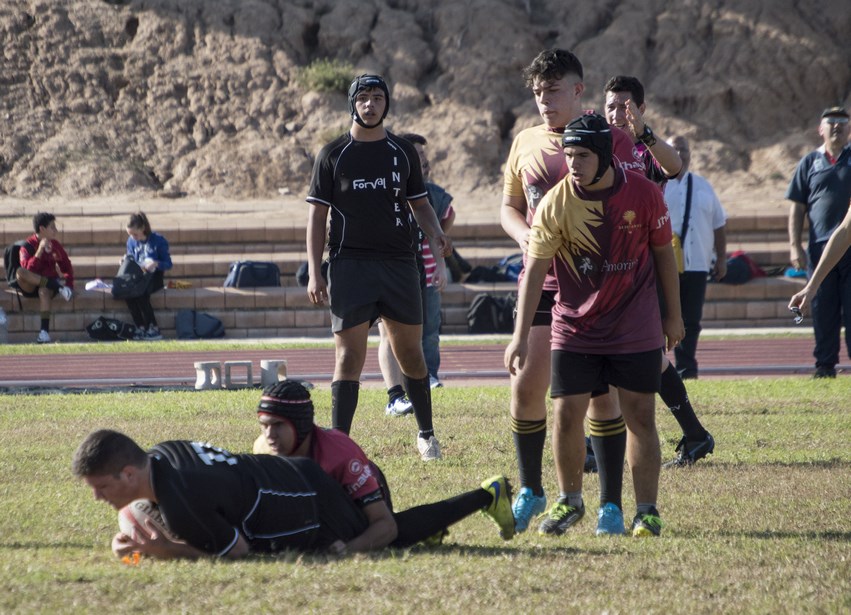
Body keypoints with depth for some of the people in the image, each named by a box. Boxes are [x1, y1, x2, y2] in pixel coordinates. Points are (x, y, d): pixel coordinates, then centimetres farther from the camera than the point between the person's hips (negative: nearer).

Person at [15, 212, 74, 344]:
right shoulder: (28, 246, -7)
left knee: (44, 291, -36)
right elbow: (28, 269, -23)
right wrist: (40, 250, -29)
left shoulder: (55, 245, 7)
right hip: (30, 287, -1)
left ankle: (44, 330, -43)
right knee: (20, 272, -34)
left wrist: (68, 282, -2)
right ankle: (57, 286, -34)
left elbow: (67, 267, 15)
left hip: (47, 285, 1)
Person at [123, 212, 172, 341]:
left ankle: (153, 329, -29)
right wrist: (126, 259, -5)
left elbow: (168, 264, -6)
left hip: (154, 278, -4)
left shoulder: (158, 240, -8)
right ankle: (141, 329, -27)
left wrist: (156, 264, -27)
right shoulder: (132, 242, 7)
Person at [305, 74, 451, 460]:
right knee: (350, 356, -8)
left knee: (410, 353, 7)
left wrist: (436, 233, -6)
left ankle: (426, 434, 22)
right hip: (350, 265, -2)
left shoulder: (403, 152, 11)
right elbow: (317, 215, 3)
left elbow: (419, 203, 17)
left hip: (399, 264, 2)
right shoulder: (333, 155, 4)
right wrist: (314, 273, -5)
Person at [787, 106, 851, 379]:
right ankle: (825, 364, 8)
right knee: (823, 310, 2)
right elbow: (797, 207, 9)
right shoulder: (810, 162, 10)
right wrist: (795, 246, 1)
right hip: (820, 246, 1)